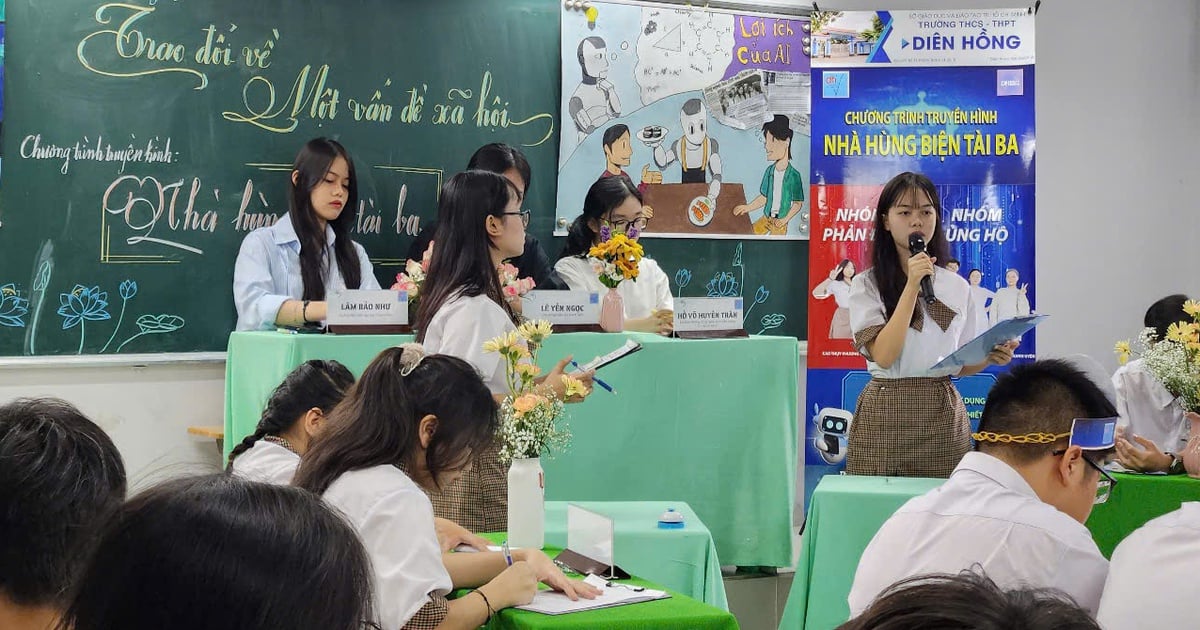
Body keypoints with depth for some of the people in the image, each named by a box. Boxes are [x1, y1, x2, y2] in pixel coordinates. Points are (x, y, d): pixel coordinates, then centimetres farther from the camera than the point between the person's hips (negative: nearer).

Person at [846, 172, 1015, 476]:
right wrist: (912, 286, -16)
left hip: (943, 416, 3)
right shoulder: (867, 285, -2)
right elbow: (883, 355, -15)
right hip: (886, 416, -3)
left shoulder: (957, 287, 9)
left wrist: (989, 357, -8)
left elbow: (960, 366, 13)